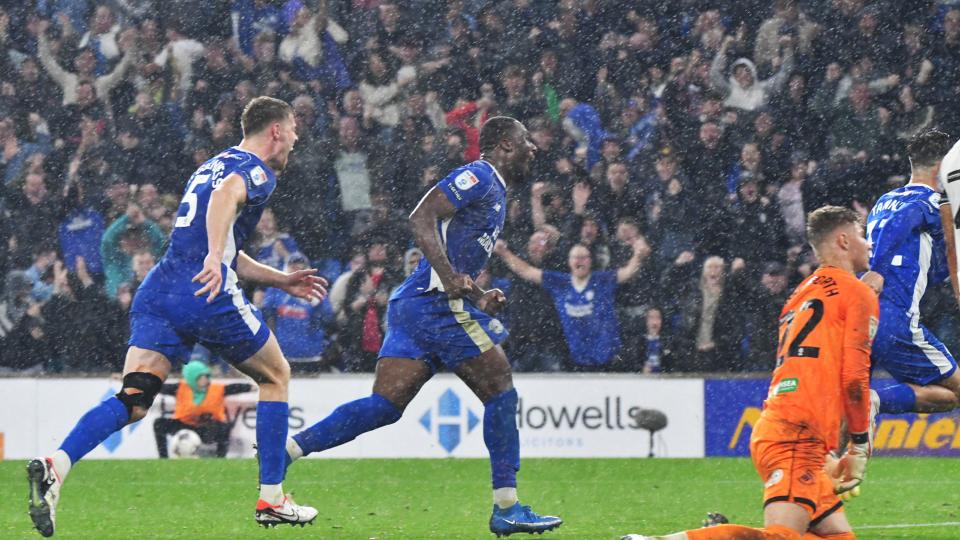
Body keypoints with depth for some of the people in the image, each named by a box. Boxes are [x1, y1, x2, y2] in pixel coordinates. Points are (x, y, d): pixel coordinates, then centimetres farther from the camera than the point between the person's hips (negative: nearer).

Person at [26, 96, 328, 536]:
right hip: (208, 294, -7)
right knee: (276, 377, 15)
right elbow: (225, 198, -23)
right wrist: (215, 258, -35)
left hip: (157, 293, 7)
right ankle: (271, 500, 15)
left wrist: (284, 281, 42)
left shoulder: (211, 166, 30)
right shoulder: (257, 171, 2)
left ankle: (55, 466, -31)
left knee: (133, 402, -5)